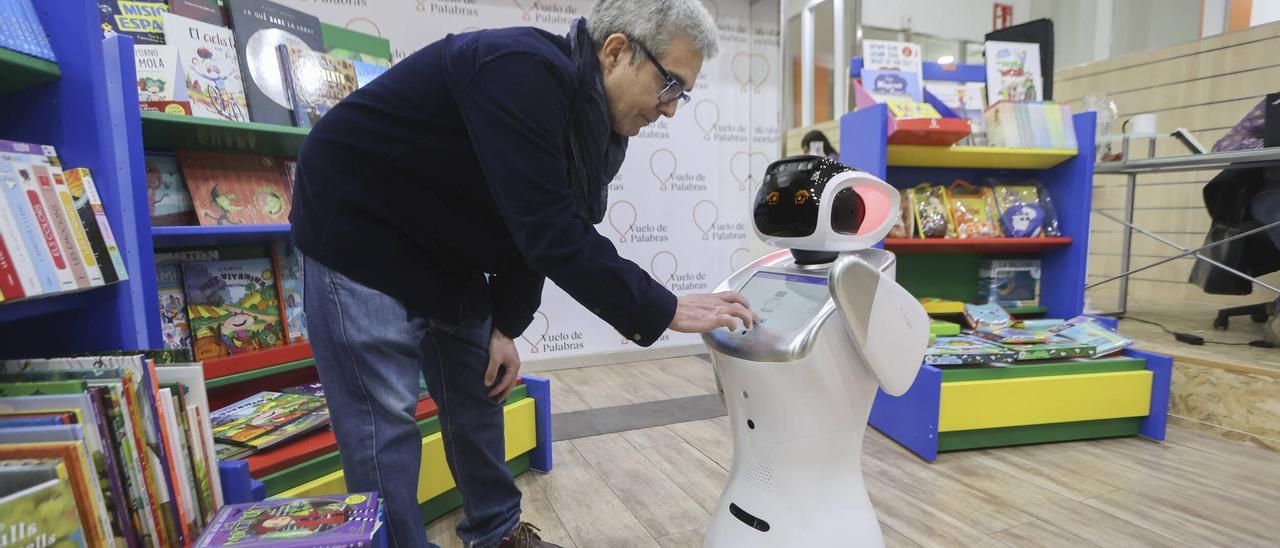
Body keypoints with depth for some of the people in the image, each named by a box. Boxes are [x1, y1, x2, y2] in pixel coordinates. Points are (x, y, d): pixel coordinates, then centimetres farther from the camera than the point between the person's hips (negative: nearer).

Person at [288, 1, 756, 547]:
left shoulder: (598, 127, -2)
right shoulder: (524, 74, -31)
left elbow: (536, 231, 4)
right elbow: (550, 234, -36)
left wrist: (505, 327, 0)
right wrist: (663, 312, -31)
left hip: (443, 250, 9)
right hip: (359, 232, -8)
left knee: (478, 396, 12)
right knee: (384, 419, -7)